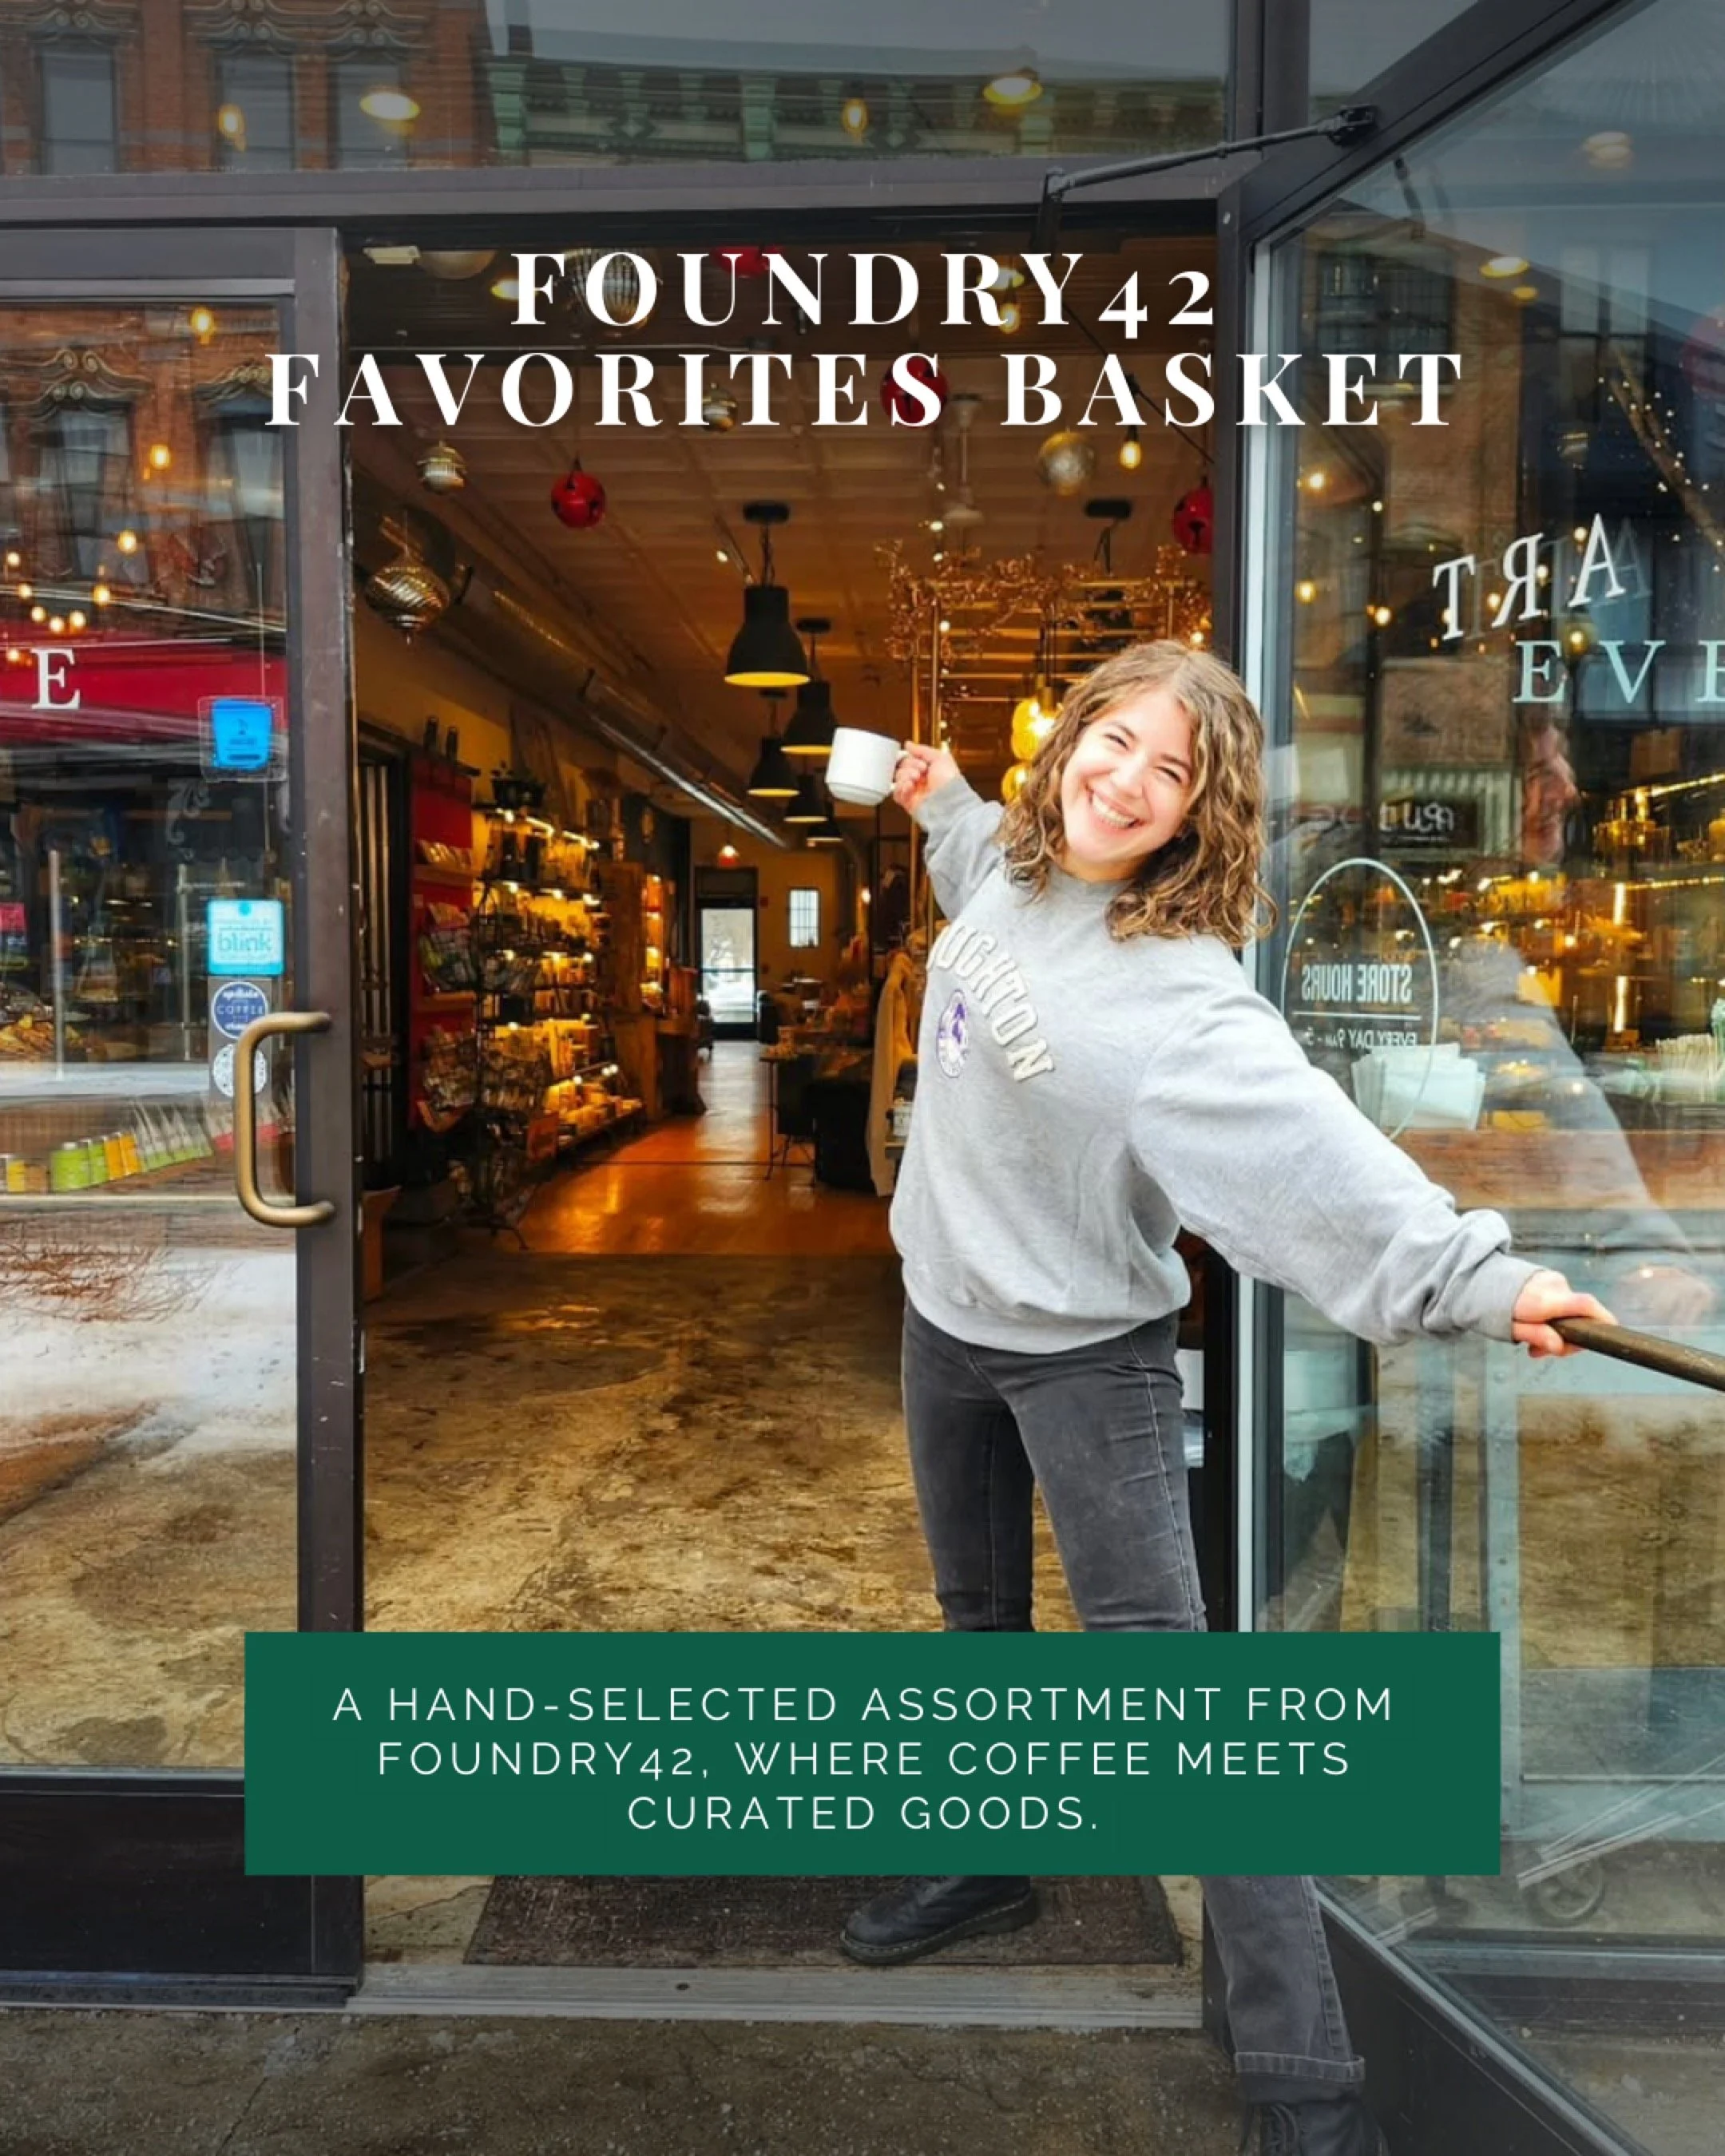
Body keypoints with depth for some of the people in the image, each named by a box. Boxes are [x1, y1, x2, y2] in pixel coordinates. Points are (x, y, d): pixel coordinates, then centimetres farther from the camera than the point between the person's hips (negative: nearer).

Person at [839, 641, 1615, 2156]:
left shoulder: (1181, 991, -25)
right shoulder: (1006, 869, -2)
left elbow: (1315, 1143, -40)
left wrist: (1478, 1274, -52)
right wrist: (940, 798, 21)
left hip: (1084, 1348, -7)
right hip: (945, 1308, 7)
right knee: (979, 1619, 23)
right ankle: (986, 1869, 47)